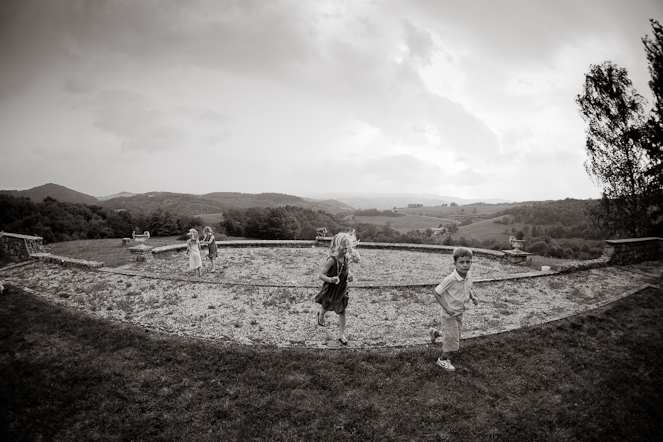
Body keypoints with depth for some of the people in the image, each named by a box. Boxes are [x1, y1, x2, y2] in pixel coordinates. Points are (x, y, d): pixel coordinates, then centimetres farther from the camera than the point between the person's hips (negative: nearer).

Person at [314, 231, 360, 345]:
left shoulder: (346, 259, -8)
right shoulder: (332, 260, -27)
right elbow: (320, 275, -28)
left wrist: (350, 276, -9)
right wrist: (330, 279, -44)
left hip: (342, 289, 4)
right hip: (331, 289, -4)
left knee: (342, 311, 6)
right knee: (326, 307, 21)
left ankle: (341, 334, 18)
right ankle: (321, 315, 58)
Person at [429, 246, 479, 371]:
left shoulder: (469, 275, -8)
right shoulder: (451, 279, -30)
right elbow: (436, 292, -21)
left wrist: (473, 297, -7)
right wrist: (445, 307, -24)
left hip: (460, 313, 7)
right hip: (450, 314, -7)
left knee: (455, 336, 22)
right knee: (452, 339, 4)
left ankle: (435, 332, 49)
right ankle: (443, 360, 31)